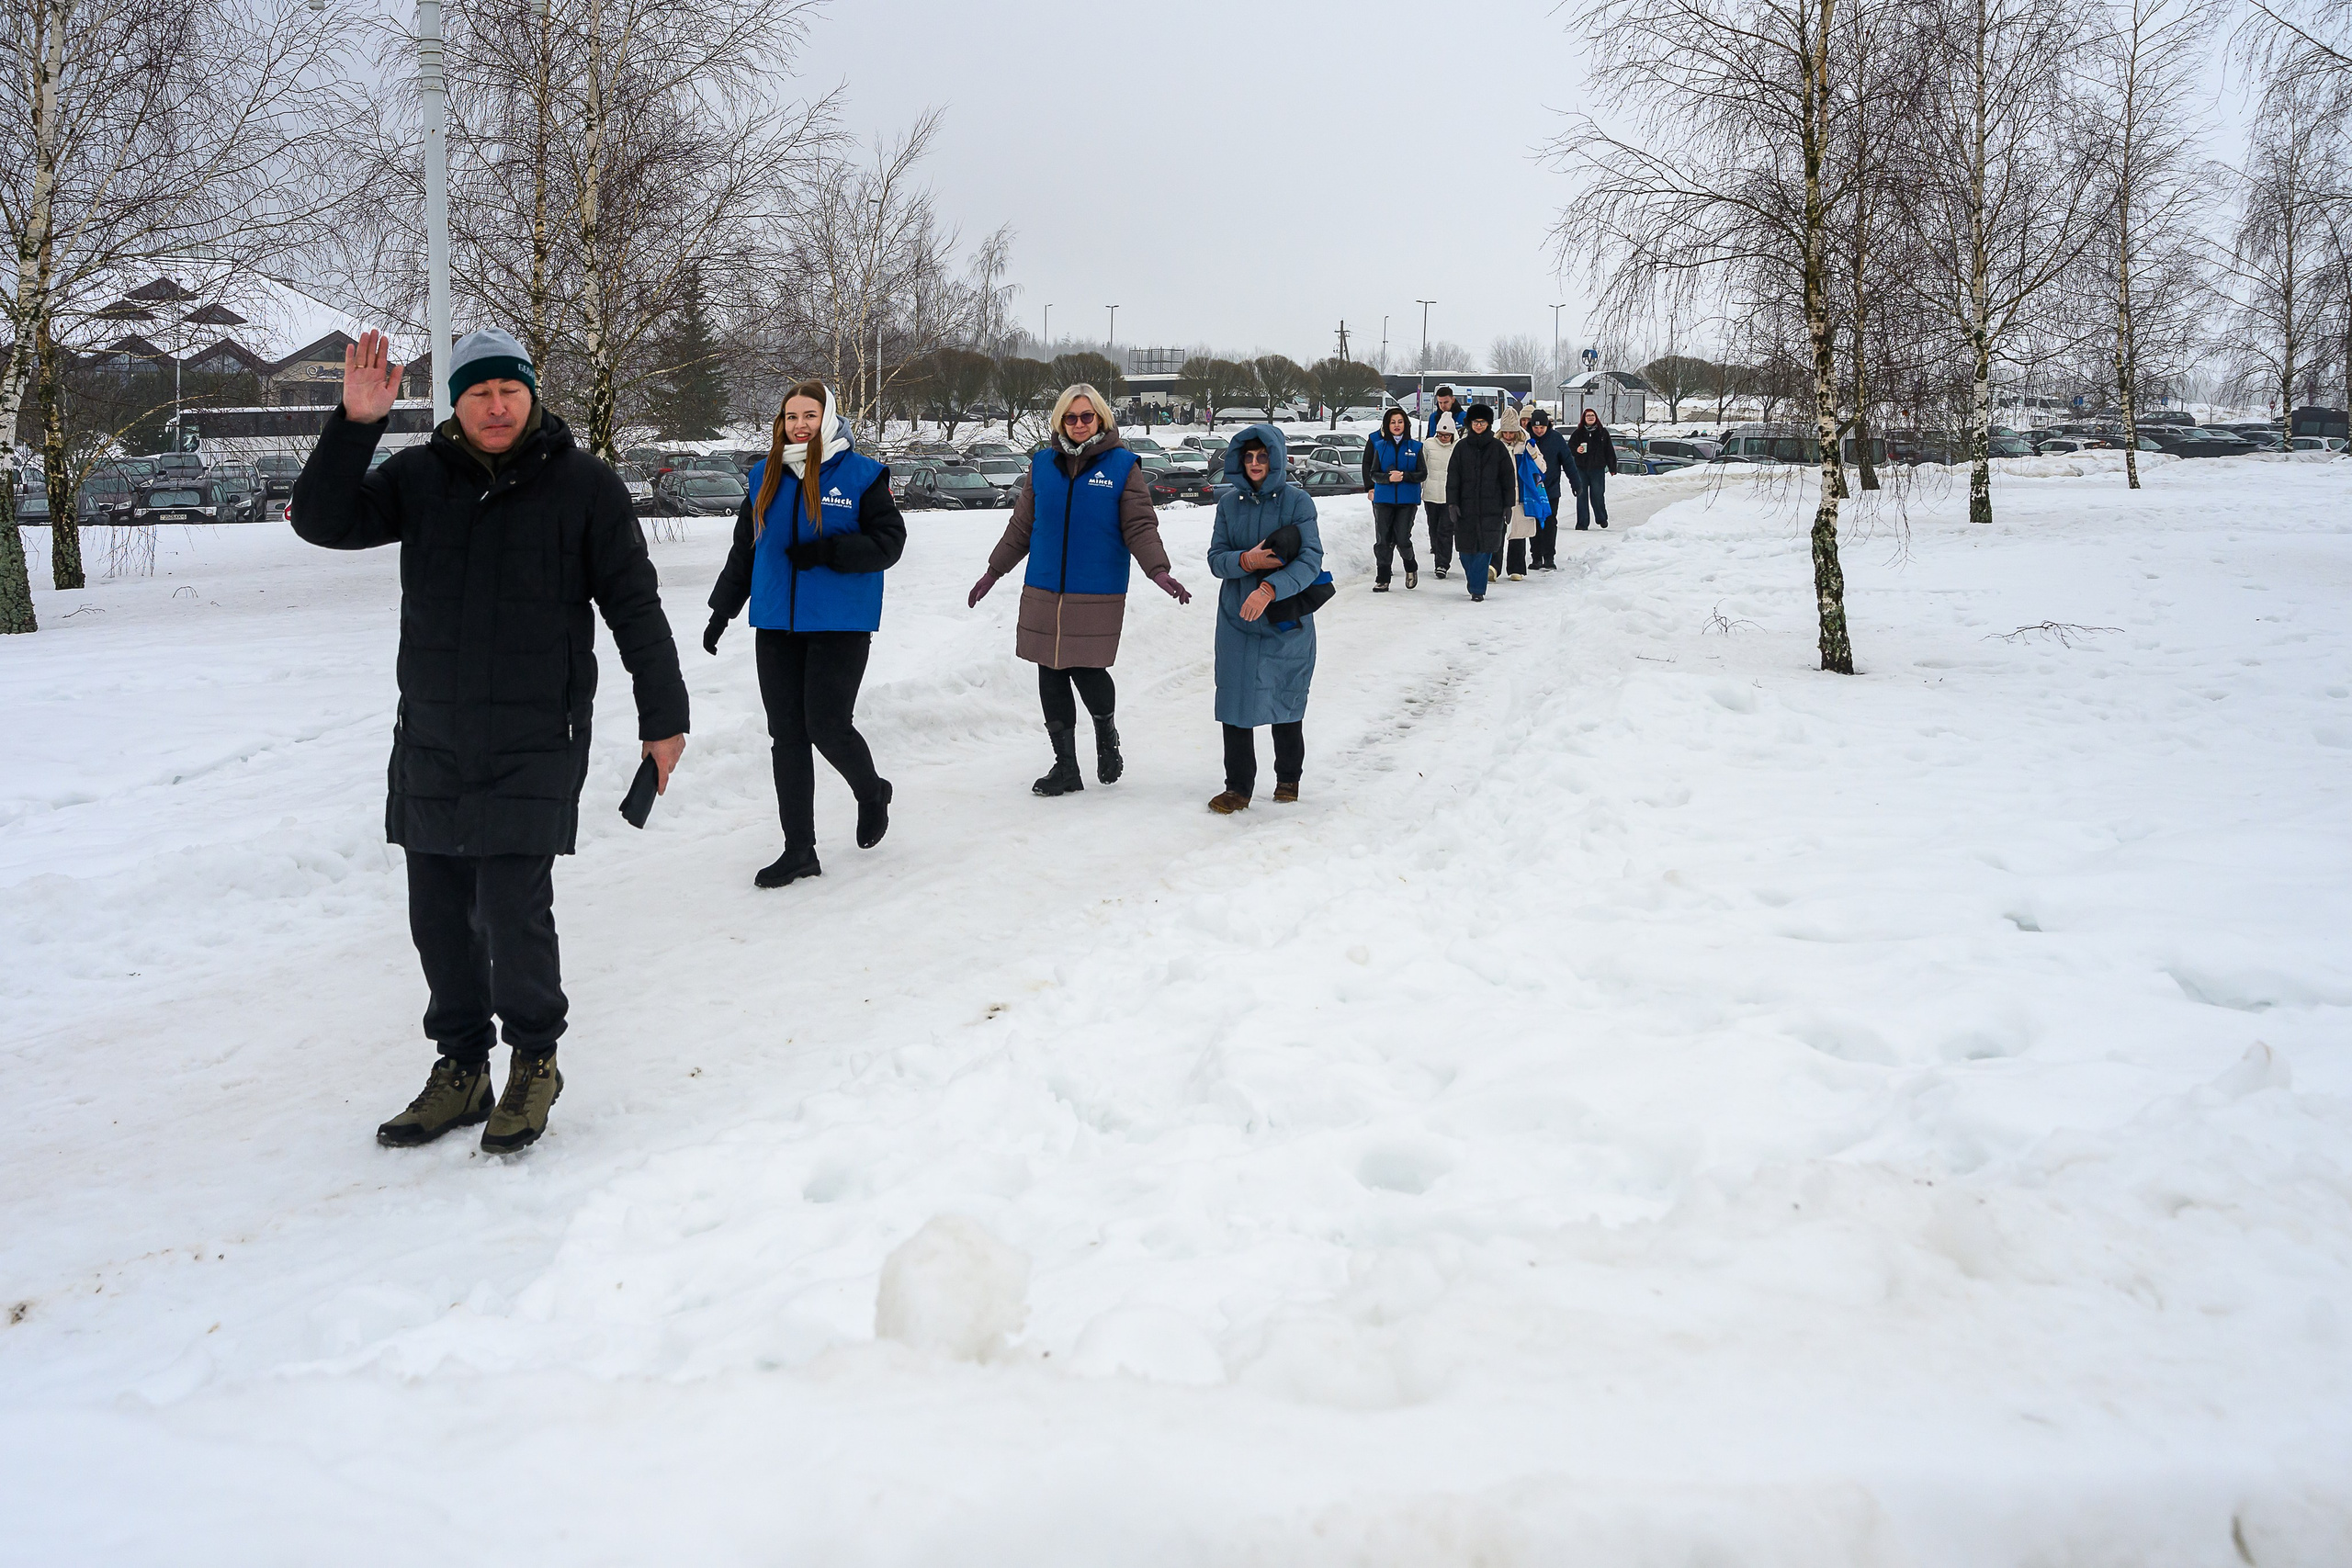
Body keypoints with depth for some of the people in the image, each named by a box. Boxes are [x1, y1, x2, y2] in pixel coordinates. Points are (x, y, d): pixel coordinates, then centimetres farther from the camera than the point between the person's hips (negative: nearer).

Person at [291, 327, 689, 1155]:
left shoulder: (584, 486, -2)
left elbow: (635, 607, 1)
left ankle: (534, 1061, 14)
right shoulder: (419, 477, 6)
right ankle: (461, 1067, 25)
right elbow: (323, 522, -2)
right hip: (431, 743, 4)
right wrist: (355, 424, -14)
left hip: (534, 744, -4)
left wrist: (663, 716, 0)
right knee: (439, 912, 9)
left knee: (512, 908, -9)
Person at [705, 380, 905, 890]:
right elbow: (744, 550, 18)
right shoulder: (765, 477, 11)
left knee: (828, 727, -9)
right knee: (786, 735, 3)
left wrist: (825, 551, -19)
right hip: (776, 624, 5)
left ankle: (872, 793, 24)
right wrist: (722, 610, 17)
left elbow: (889, 542, -8)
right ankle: (799, 849, 10)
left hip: (840, 624, -5)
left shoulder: (861, 474, -3)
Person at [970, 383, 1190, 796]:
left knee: (1088, 670, -7)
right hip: (1043, 593, 4)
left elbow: (1140, 527, -3)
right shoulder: (1043, 464, 9)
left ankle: (1106, 732, 26)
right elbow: (1021, 526, 16)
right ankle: (1066, 766, 17)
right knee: (1051, 677, 5)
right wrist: (993, 572, 16)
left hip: (1098, 596, -3)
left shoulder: (1122, 466, 0)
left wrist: (1159, 571, -18)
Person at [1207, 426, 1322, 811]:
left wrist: (1270, 589, -30)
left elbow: (1310, 559, -16)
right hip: (1237, 621, 2)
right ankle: (1238, 787, 9)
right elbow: (1216, 559, 1)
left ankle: (1288, 778, 31)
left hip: (1288, 622, -2)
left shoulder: (1297, 502, -7)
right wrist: (1246, 561, -21)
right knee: (1236, 705, -1)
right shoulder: (1229, 503, 3)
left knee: (1286, 702, 12)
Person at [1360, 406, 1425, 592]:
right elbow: (1373, 473, 4)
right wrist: (1388, 478, -16)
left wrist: (1405, 476, -16)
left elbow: (1423, 474, 1)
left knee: (1402, 538, -7)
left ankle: (1410, 567, 22)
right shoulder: (1379, 446, 8)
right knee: (1383, 540, -2)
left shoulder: (1415, 447, 5)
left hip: (1407, 500, -1)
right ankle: (1382, 579, 6)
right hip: (1383, 499, 1)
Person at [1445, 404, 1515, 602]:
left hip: (1491, 507, -1)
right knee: (1466, 549, 2)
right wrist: (1452, 503, -3)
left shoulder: (1498, 448, 6)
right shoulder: (1461, 447, 8)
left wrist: (1508, 505, 3)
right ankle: (1476, 584, 25)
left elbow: (1508, 478, 8)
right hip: (1466, 506, 1)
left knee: (1485, 548, -8)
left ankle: (1477, 590, -3)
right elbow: (1453, 477, 6)